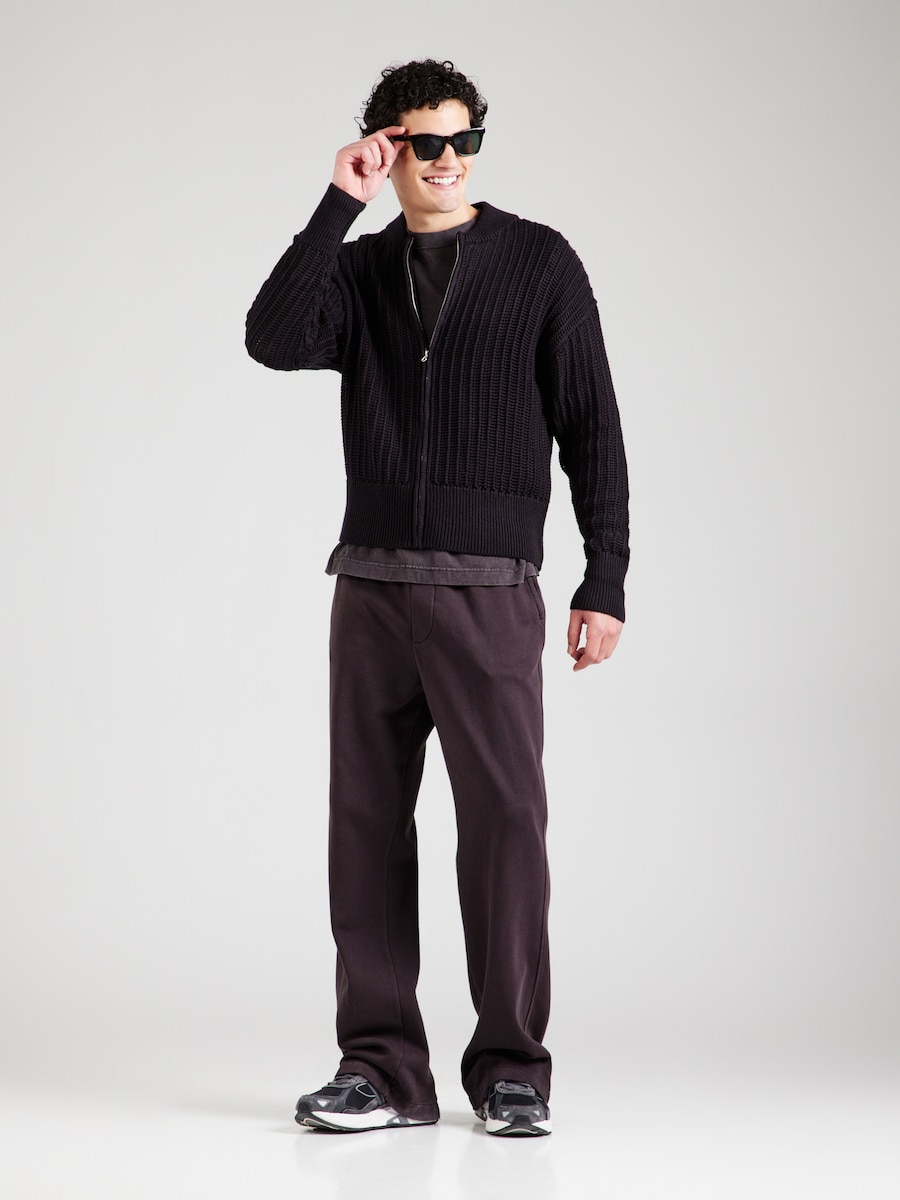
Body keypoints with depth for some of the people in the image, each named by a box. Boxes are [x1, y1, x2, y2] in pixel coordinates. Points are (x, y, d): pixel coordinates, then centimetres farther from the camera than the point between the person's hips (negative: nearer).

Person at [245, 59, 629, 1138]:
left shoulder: (540, 263, 5)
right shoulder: (356, 271, 12)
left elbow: (591, 430, 3)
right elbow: (273, 341, -9)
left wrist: (605, 581, -3)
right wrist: (338, 205, -9)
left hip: (487, 589, -3)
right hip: (371, 586, 3)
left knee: (505, 817, -7)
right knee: (366, 821, 3)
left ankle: (511, 1068, 3)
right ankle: (382, 1068, 9)